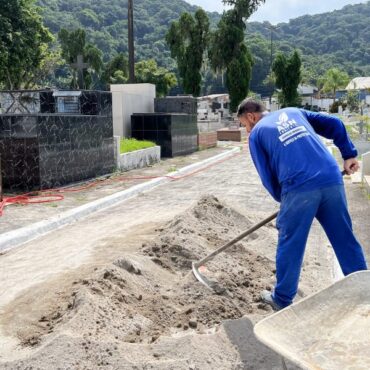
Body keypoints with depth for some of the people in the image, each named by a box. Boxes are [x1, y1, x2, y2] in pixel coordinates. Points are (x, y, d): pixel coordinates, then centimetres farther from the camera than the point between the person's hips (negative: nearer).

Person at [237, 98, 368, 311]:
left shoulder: (257, 134, 13)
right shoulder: (293, 112, 25)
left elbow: (268, 178, 10)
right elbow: (334, 124, 19)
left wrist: (284, 199, 24)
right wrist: (349, 154, 19)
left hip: (300, 188, -4)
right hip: (332, 180, 5)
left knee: (290, 245, 11)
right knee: (345, 239, 14)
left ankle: (282, 299, 24)